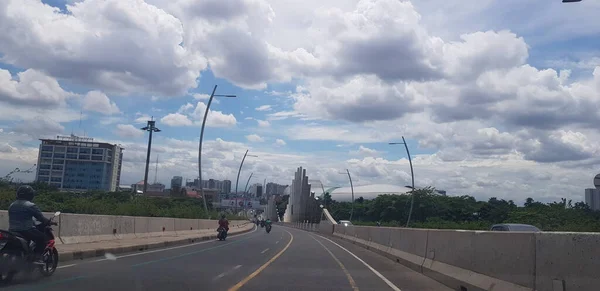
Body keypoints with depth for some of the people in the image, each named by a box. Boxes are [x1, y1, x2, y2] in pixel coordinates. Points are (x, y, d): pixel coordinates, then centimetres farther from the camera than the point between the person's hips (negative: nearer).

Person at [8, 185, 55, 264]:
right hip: (26, 231, -7)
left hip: (12, 231, 7)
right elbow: (41, 218, -8)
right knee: (43, 238, 3)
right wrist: (49, 222, 8)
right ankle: (37, 257, -10)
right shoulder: (31, 206, -9)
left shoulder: (11, 206, 14)